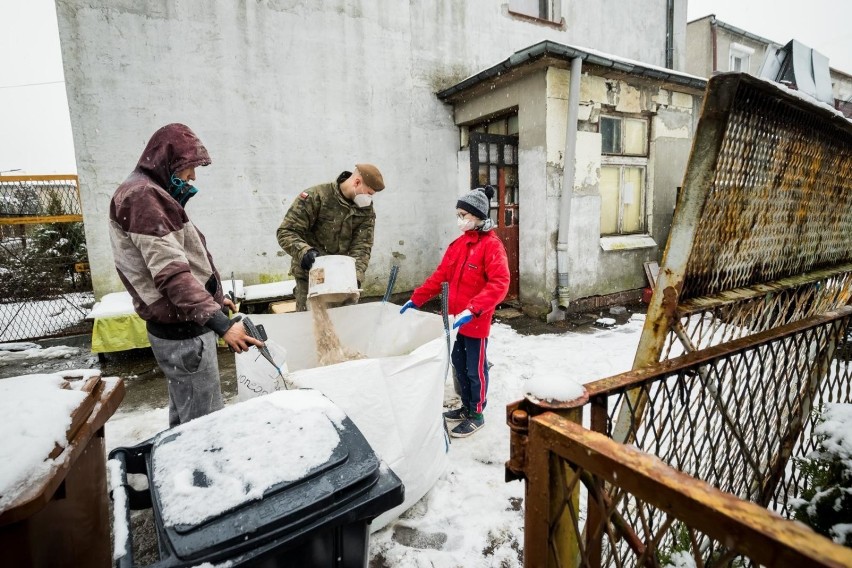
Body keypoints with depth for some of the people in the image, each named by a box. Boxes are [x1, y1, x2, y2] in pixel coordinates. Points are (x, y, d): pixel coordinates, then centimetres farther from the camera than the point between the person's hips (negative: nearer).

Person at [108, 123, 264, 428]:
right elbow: (171, 273, -26)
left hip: (183, 325, 11)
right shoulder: (142, 196, -16)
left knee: (185, 416, 20)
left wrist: (214, 297, 25)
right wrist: (220, 322, -31)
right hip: (182, 331, -11)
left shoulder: (152, 195, 17)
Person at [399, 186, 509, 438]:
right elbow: (440, 276, 11)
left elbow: (499, 284, -22)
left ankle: (477, 415, 26)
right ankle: (466, 407, 37)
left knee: (475, 369, 7)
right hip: (458, 319, 7)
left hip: (476, 321, -7)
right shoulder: (459, 243, 10)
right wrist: (415, 299, 6)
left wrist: (472, 310, -31)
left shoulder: (492, 245, -14)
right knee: (459, 364, 18)